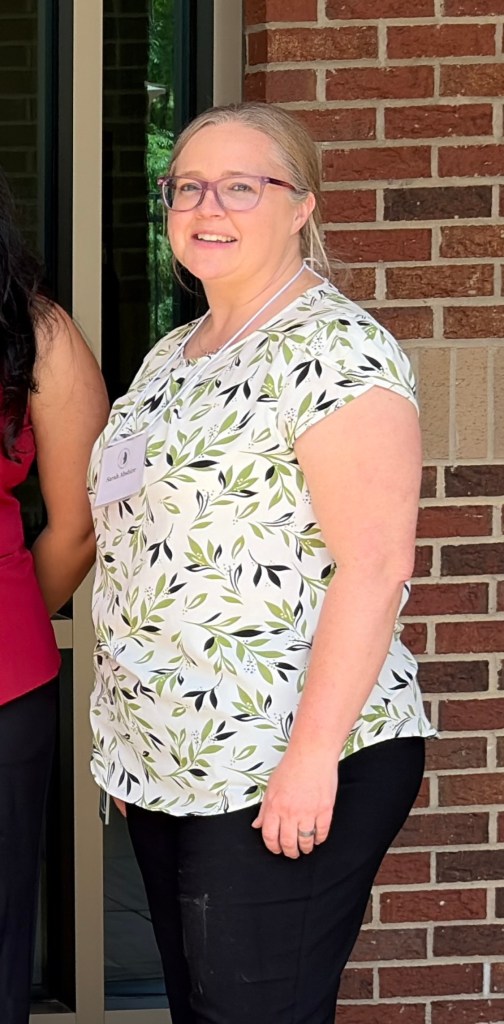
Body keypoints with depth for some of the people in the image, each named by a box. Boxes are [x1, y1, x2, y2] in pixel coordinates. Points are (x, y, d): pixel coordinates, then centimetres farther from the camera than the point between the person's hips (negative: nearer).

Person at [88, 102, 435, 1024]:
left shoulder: (333, 351, -13)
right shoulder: (173, 357, 14)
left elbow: (375, 564, -19)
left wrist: (314, 752, -23)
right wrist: (128, 739, 18)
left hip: (289, 775, -8)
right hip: (164, 769, 9)